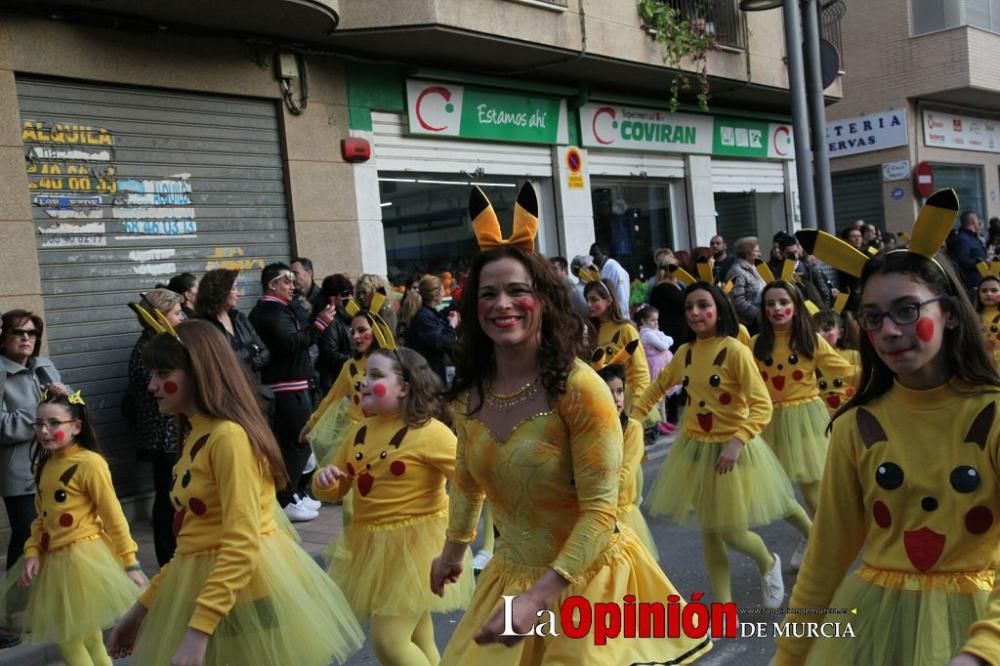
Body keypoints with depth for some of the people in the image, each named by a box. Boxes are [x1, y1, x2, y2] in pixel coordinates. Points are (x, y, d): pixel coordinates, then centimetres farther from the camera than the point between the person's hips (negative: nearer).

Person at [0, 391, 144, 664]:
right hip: (54, 560, 8)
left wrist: (130, 562, -12)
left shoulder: (90, 462, -15)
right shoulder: (44, 465, 9)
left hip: (84, 557, -8)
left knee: (70, 642, -1)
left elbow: (113, 516, -13)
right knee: (78, 637, 16)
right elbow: (41, 518, 13)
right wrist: (32, 552, -2)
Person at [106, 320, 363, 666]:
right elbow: (192, 542, 14)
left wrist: (197, 628, -28)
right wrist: (143, 606, 14)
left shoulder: (229, 436, -18)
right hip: (205, 586, 9)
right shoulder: (195, 438, 11)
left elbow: (240, 545, -24)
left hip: (242, 593, -9)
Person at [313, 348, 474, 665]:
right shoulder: (359, 432, 5)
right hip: (369, 545, 7)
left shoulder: (428, 431, -15)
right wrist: (323, 480, -10)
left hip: (415, 543, -7)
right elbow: (335, 491, 13)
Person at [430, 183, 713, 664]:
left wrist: (537, 598, -28)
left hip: (588, 577, -5)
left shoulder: (578, 387, -22)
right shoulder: (469, 392, -5)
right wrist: (454, 547, 26)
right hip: (511, 574, 6)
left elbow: (600, 511, -23)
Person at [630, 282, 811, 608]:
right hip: (694, 448, 5)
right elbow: (659, 386, 18)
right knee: (709, 531, 10)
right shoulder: (684, 353, 0)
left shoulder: (735, 351, -17)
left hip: (731, 448, -5)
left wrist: (736, 442, -31)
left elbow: (762, 406, -20)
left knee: (733, 533, 2)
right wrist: (632, 415, 8)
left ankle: (769, 564, 36)